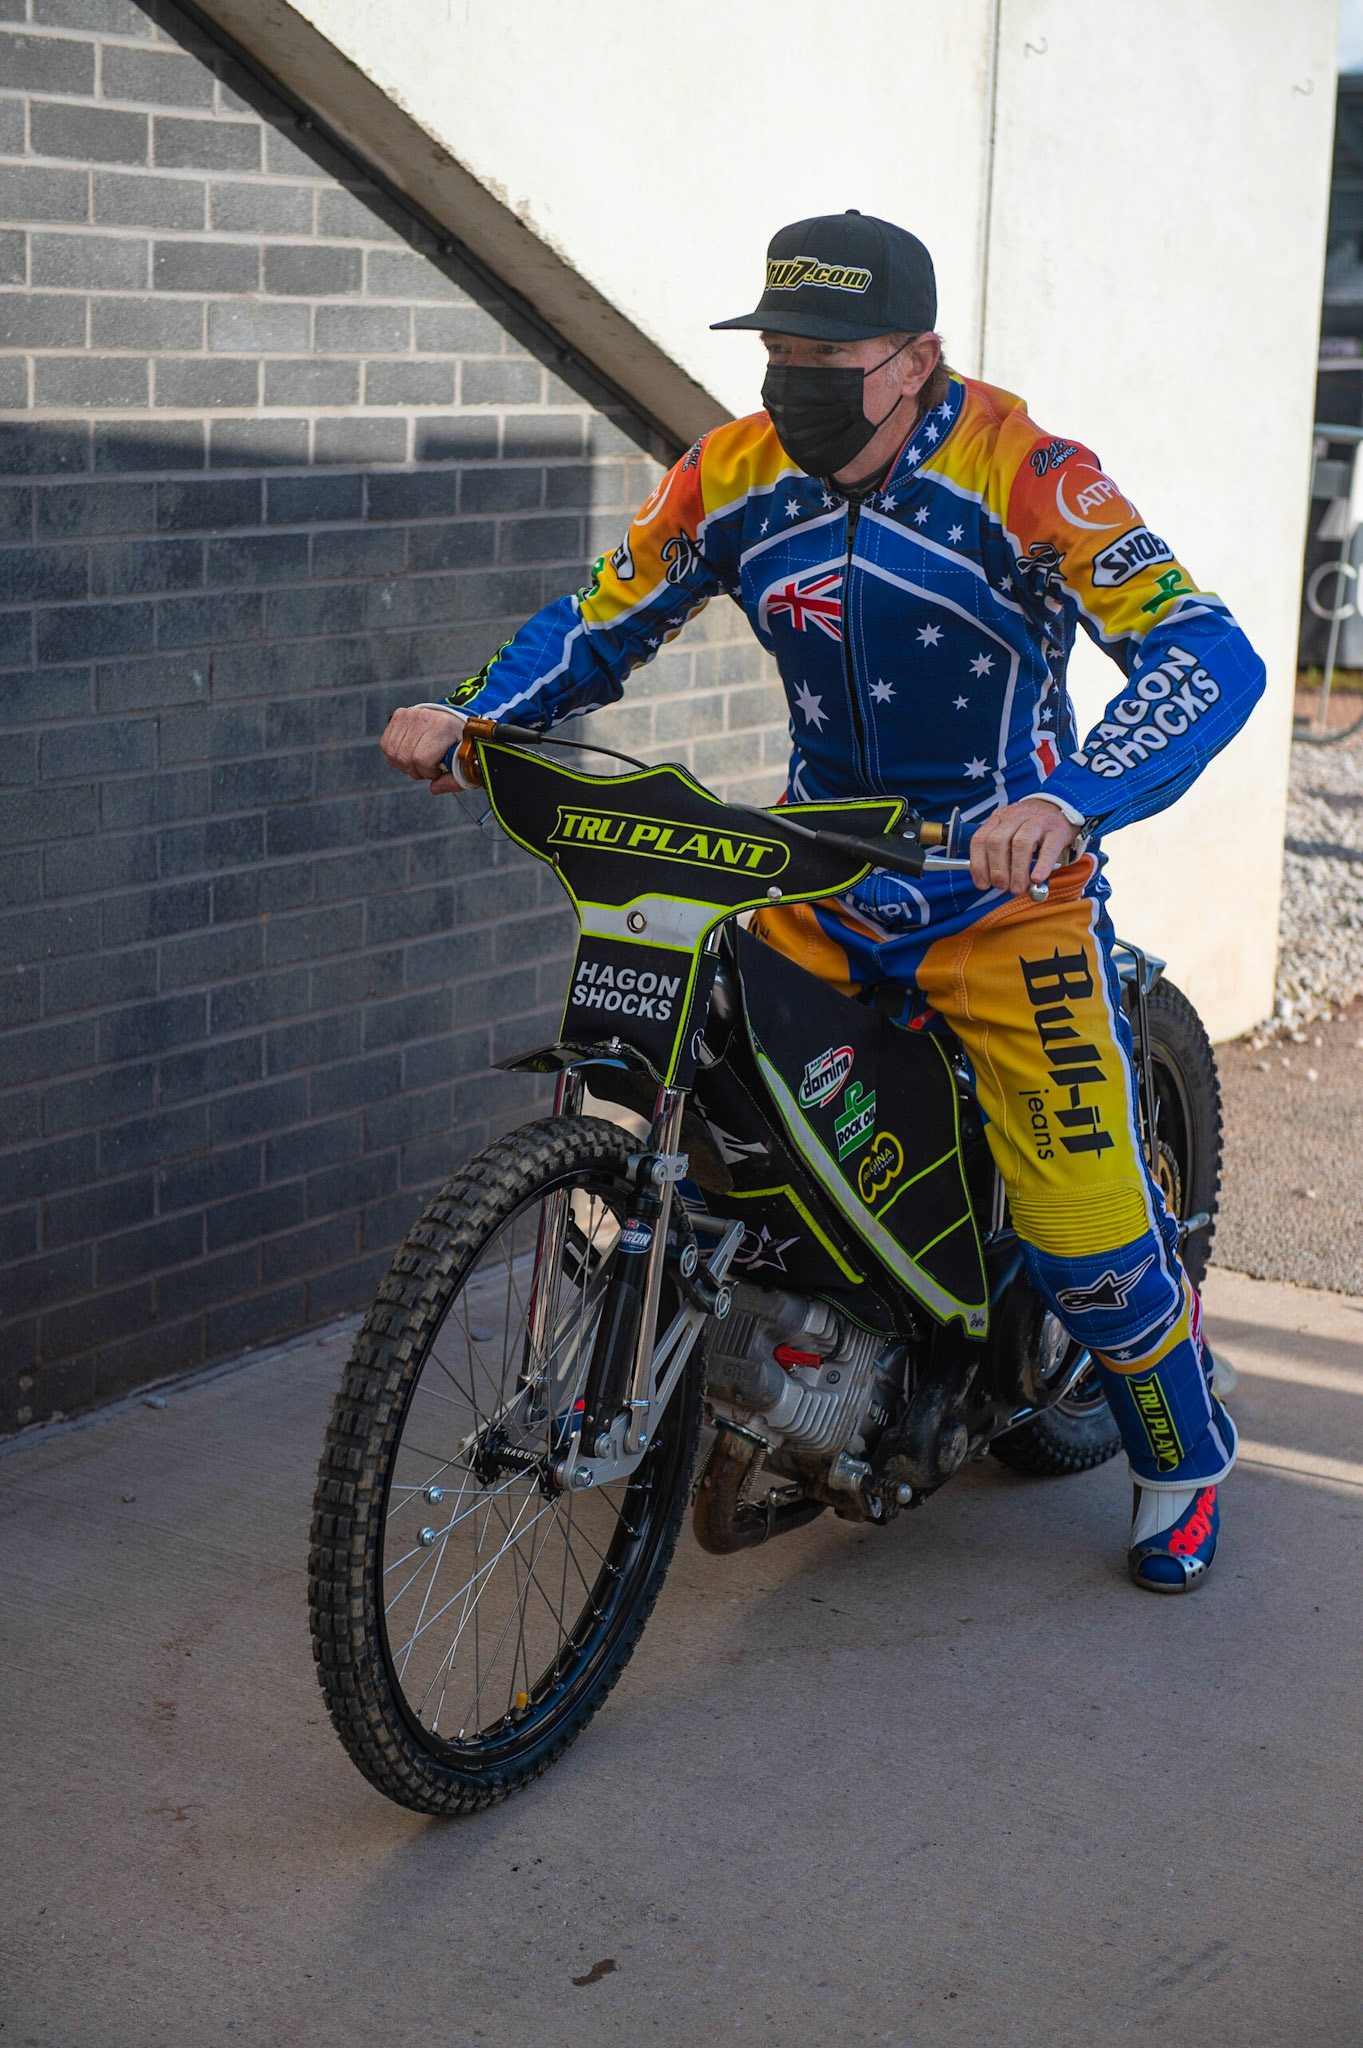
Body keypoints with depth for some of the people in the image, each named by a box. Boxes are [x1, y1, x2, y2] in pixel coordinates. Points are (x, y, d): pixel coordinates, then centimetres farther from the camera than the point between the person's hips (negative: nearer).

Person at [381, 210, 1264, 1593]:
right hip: (814, 880, 5)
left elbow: (1208, 657, -29)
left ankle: (1183, 1457, 23)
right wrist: (469, 716, -16)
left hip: (1003, 892, -4)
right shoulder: (736, 475, -5)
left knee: (1085, 1228, -6)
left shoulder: (1020, 476, -20)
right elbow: (597, 623, 4)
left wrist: (1066, 801, -47)